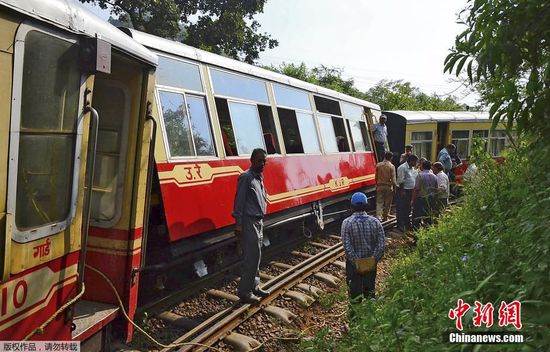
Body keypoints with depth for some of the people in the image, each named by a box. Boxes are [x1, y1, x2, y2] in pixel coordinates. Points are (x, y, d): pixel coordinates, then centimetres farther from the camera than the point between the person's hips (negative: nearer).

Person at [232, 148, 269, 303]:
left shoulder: (259, 178, 15)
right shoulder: (246, 177, -12)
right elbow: (239, 201, -16)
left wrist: (261, 220, 17)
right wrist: (238, 224, -20)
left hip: (258, 221, 9)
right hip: (249, 222, -9)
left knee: (255, 256, 14)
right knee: (252, 257, -7)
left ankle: (254, 287, 25)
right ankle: (245, 292, 1)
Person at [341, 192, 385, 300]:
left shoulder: (347, 223, -16)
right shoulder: (375, 222, -10)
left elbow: (347, 246, -19)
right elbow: (381, 245, -12)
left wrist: (355, 262, -13)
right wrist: (374, 260, -7)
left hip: (353, 263, -2)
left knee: (355, 291, 13)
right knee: (370, 289, 19)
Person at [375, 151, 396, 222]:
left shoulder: (378, 165, -1)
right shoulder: (391, 166, -11)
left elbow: (376, 177, 6)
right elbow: (393, 179, -11)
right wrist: (395, 186, 3)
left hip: (380, 186, 2)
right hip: (388, 186, -2)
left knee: (379, 202, 4)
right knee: (387, 203, 11)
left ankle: (378, 216, -11)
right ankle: (385, 218, 18)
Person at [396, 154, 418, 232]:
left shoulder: (412, 168, 13)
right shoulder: (402, 168, -15)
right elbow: (401, 181, -19)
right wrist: (402, 191, -20)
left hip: (410, 190, 9)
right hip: (403, 191, -9)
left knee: (408, 208, 17)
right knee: (401, 208, -3)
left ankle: (407, 224, 27)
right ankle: (400, 225, 1)